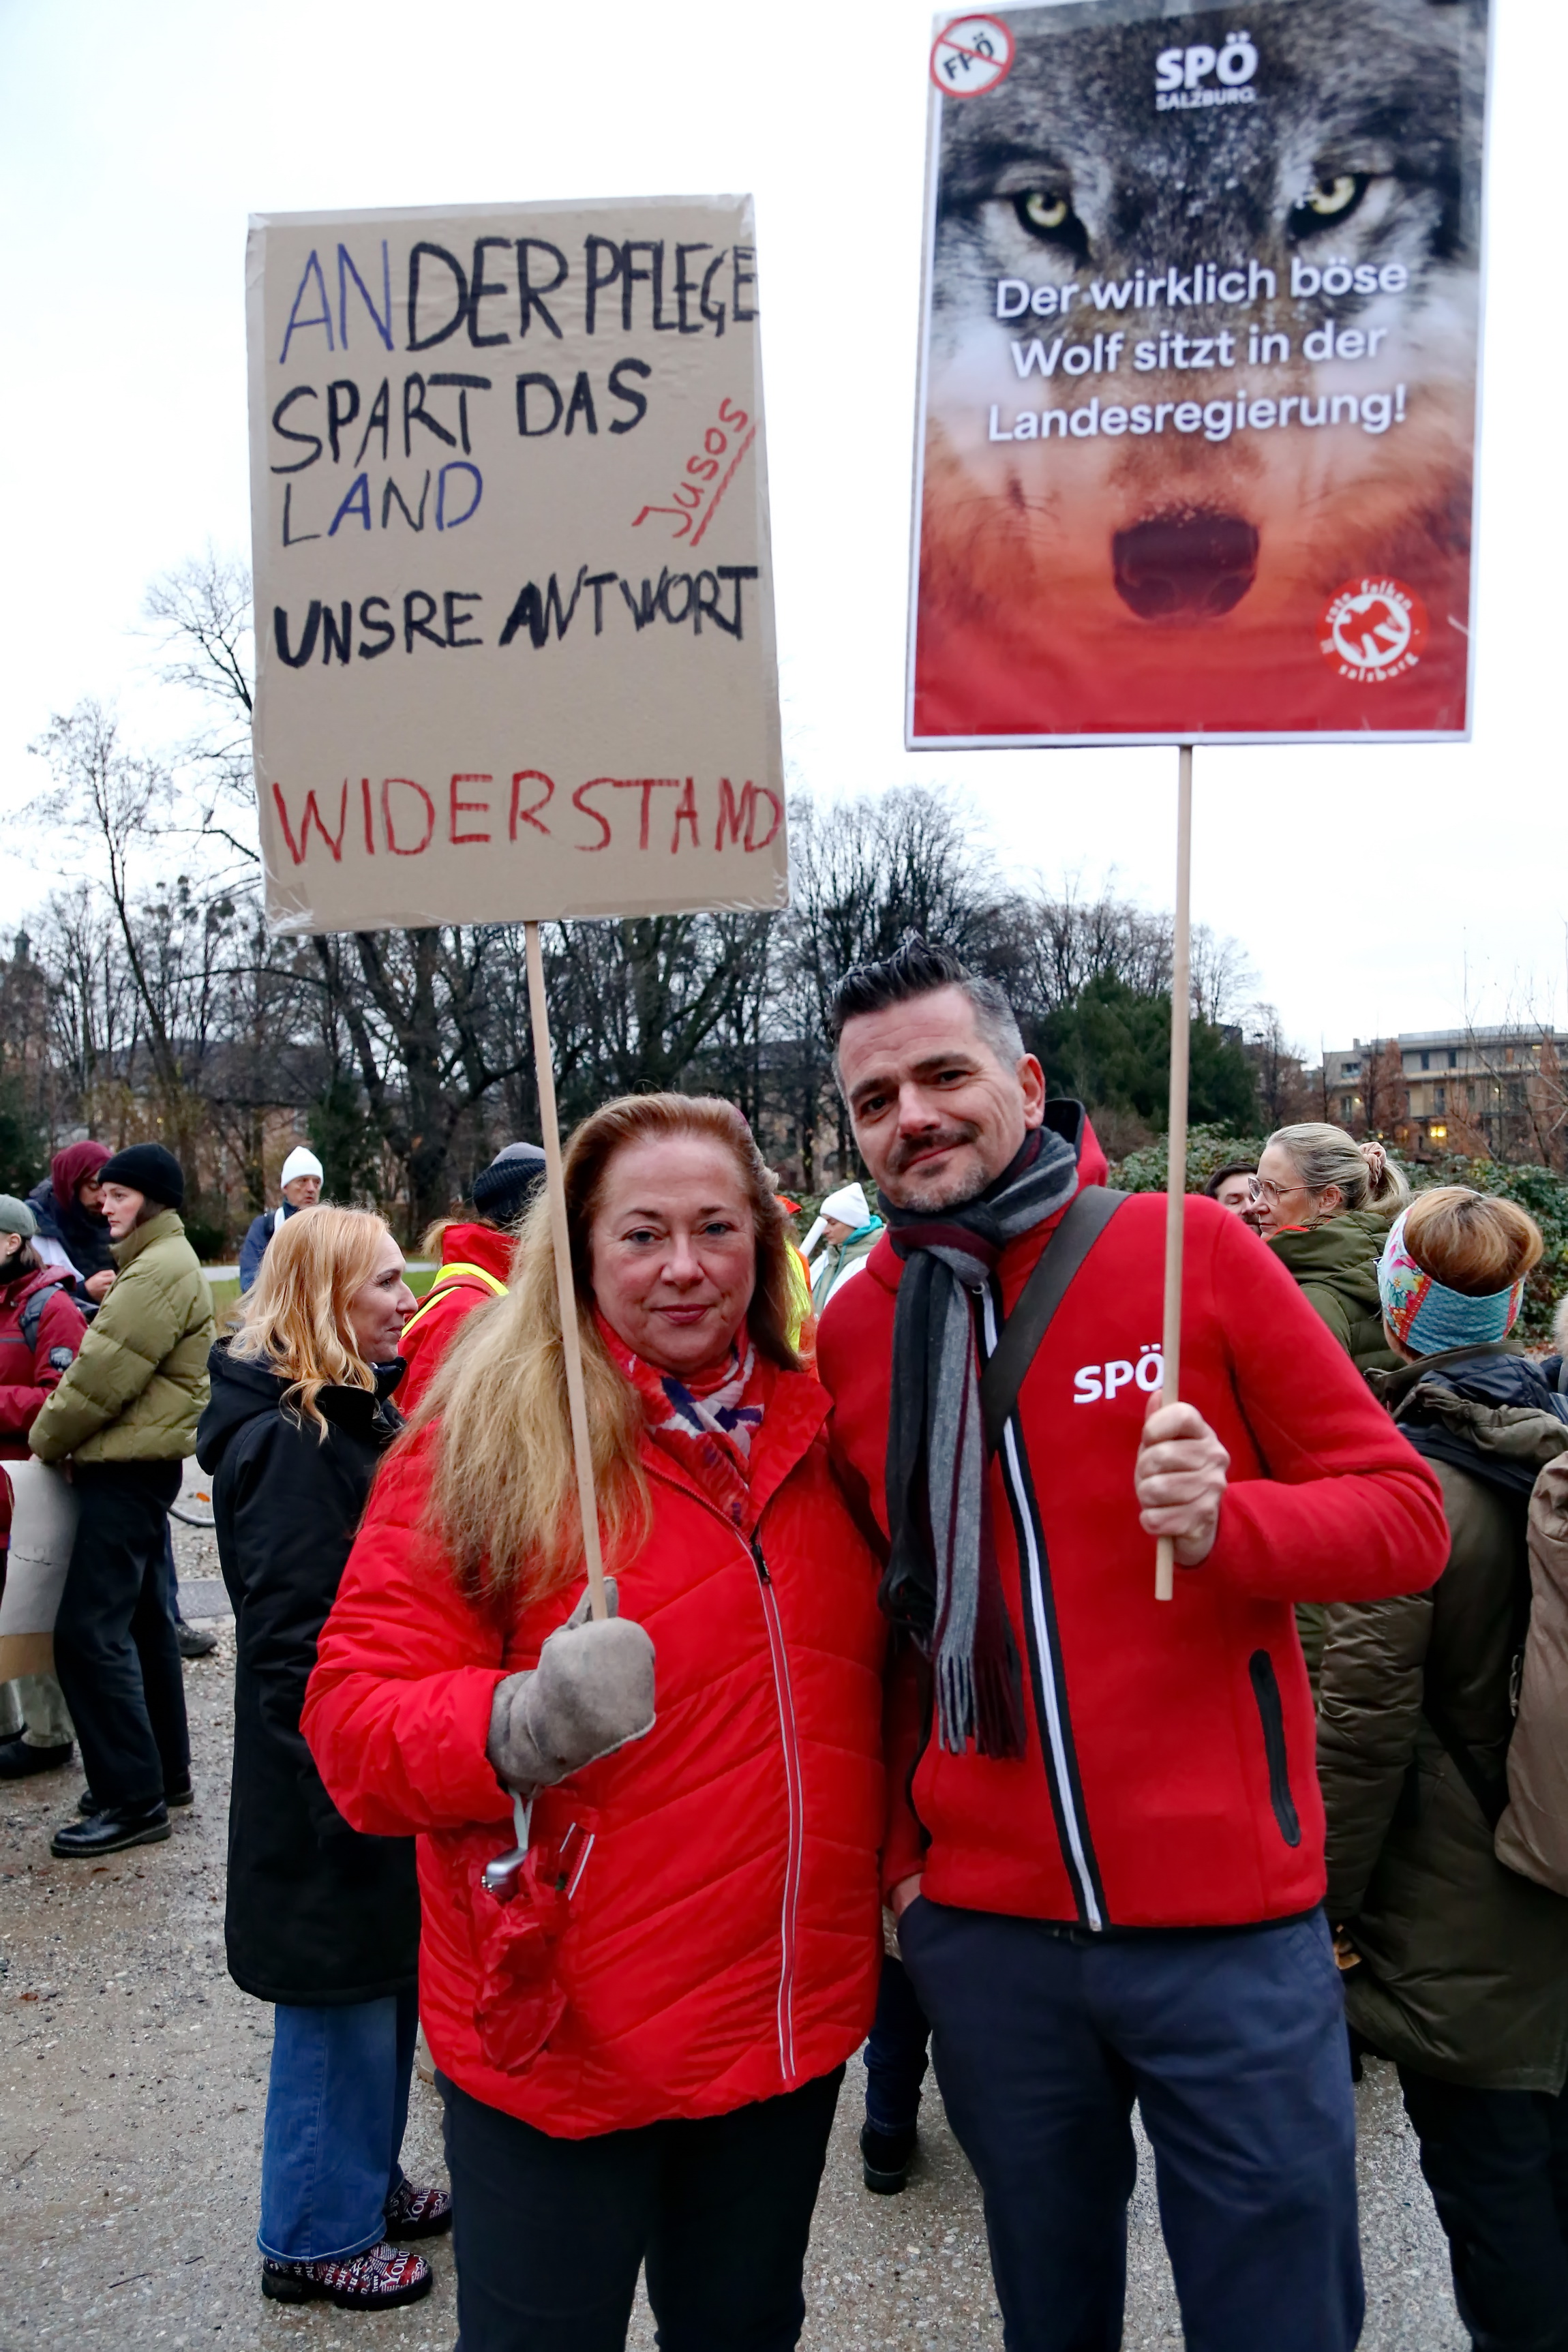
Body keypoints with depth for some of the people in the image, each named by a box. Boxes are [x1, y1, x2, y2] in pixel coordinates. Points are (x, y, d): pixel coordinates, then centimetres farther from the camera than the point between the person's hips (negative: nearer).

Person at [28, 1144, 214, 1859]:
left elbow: (104, 1374, -20)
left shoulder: (160, 1270, -17)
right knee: (141, 1621, 16)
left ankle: (132, 1799, -6)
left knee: (90, 1631, -11)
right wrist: (65, 1436, 8)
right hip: (137, 1461, 11)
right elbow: (108, 1364, 19)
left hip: (129, 1468, -11)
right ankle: (163, 1772, 25)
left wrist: (47, 1437, -5)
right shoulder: (158, 1263, 18)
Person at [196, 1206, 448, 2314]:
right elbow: (293, 1641, -24)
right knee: (340, 2001, 7)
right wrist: (348, 1791, -21)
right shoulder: (288, 1442, -22)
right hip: (335, 1781, -9)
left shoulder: (369, 1411, 7)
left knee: (388, 1981, 21)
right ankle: (316, 2236, 26)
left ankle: (370, 2181, 39)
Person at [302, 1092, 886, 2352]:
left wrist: (891, 1867, 6)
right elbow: (355, 1716, -15)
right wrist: (517, 1726, -32)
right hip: (561, 2045, -4)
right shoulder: (483, 1439, -13)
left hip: (794, 2022, 5)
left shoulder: (813, 1429, 1)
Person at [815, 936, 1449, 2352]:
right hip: (982, 1926, 3)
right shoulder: (850, 1330, 2)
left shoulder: (1188, 1250, -8)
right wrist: (897, 1840, 7)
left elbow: (1407, 1515, -6)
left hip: (1227, 1916, -3)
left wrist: (1231, 1521, -24)